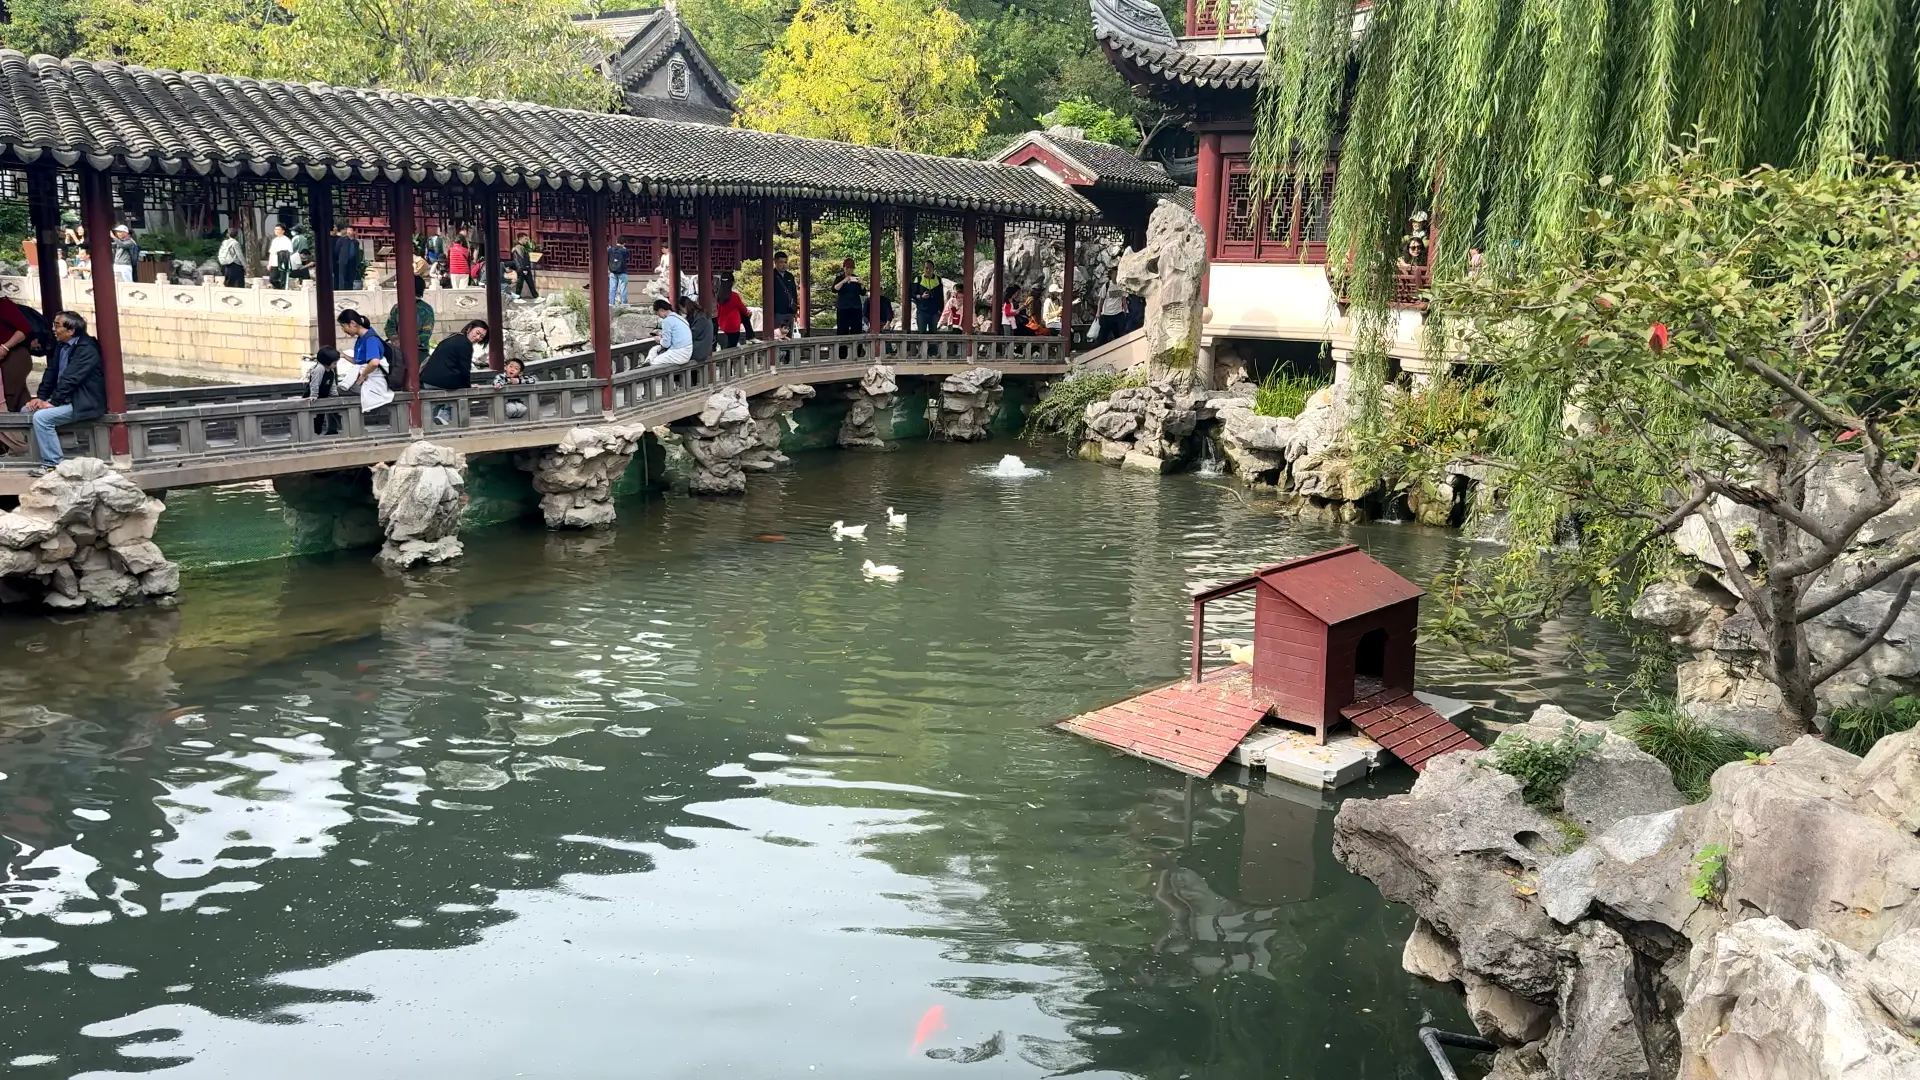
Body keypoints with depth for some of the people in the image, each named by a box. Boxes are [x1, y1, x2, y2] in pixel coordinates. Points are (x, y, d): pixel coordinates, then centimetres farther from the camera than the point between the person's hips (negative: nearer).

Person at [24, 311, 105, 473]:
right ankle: (46, 457, 14)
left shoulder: (86, 349, -19)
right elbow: (51, 373, 10)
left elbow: (70, 379, -23)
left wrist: (52, 402, -21)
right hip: (66, 399, 10)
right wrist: (41, 397, -2)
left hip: (83, 402, -10)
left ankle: (53, 464, -14)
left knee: (41, 417, -23)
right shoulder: (61, 346, 9)